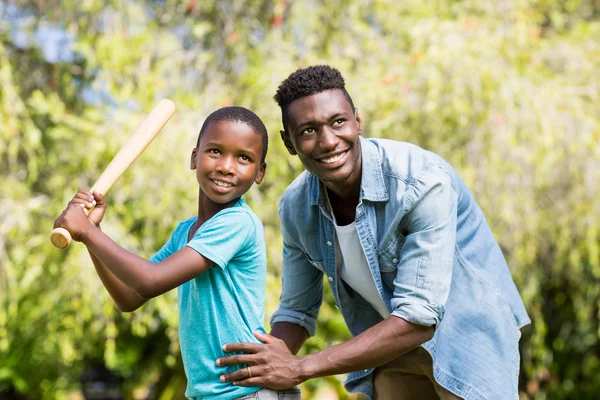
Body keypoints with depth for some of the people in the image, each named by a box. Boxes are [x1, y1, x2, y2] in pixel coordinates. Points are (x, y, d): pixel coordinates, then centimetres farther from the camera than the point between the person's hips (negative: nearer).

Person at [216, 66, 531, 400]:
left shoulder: (424, 182, -28)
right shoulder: (296, 207, -9)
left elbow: (418, 319, -29)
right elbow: (297, 311, 4)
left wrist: (302, 368, -29)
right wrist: (260, 362, -18)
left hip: (468, 332, -5)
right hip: (394, 344, 5)